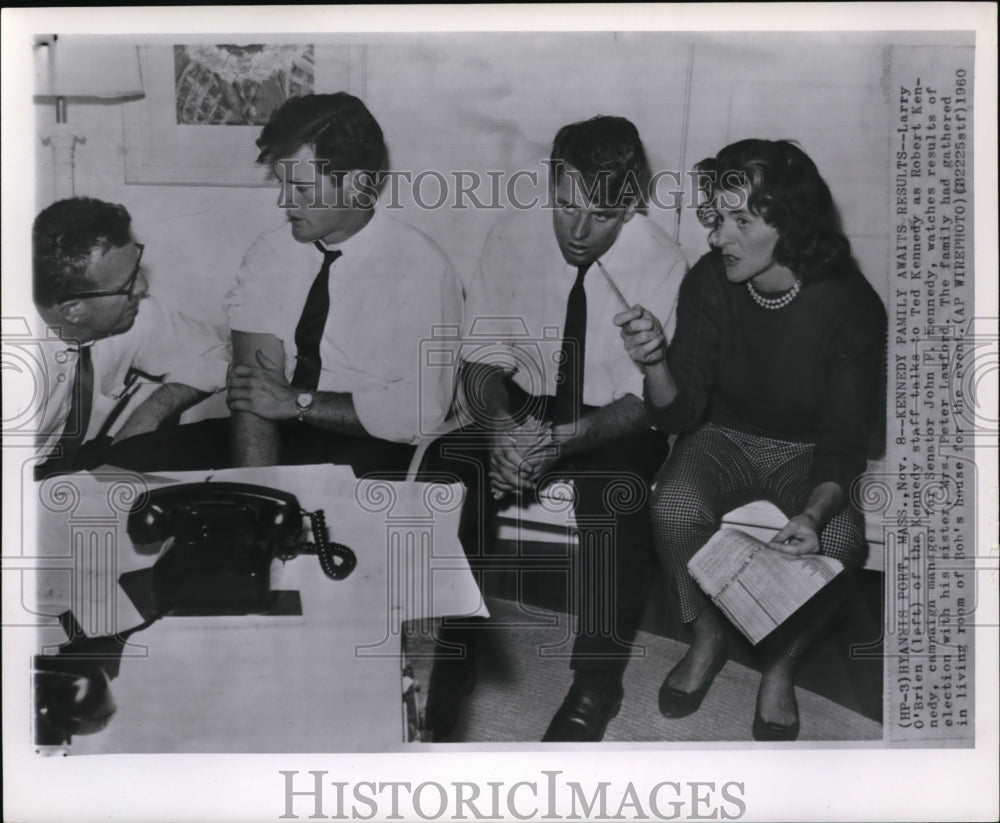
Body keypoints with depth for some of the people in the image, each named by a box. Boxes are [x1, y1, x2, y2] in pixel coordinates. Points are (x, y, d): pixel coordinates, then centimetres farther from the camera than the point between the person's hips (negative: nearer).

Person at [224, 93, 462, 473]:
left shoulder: (422, 269, -8)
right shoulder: (269, 253, 4)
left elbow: (420, 412, -13)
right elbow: (253, 382, -5)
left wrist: (298, 402, -12)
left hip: (373, 455, -3)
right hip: (284, 439, 3)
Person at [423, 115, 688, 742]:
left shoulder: (660, 262, -14)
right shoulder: (513, 237, -7)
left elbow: (648, 400, -14)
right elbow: (482, 361, -4)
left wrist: (562, 439, -31)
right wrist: (498, 425, -26)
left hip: (613, 424, -2)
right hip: (524, 405, 2)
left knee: (615, 498, -33)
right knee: (451, 476, -26)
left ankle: (597, 684, -16)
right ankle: (455, 657, -12)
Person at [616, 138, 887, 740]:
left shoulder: (849, 305, -21)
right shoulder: (709, 284, -15)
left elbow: (845, 442, -18)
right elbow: (680, 413, -15)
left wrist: (814, 514, -37)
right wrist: (655, 363, -38)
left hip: (807, 452, -1)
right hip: (724, 438, 1)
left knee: (838, 539, -30)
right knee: (675, 509, -29)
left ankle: (781, 668, 0)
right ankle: (709, 638, 2)